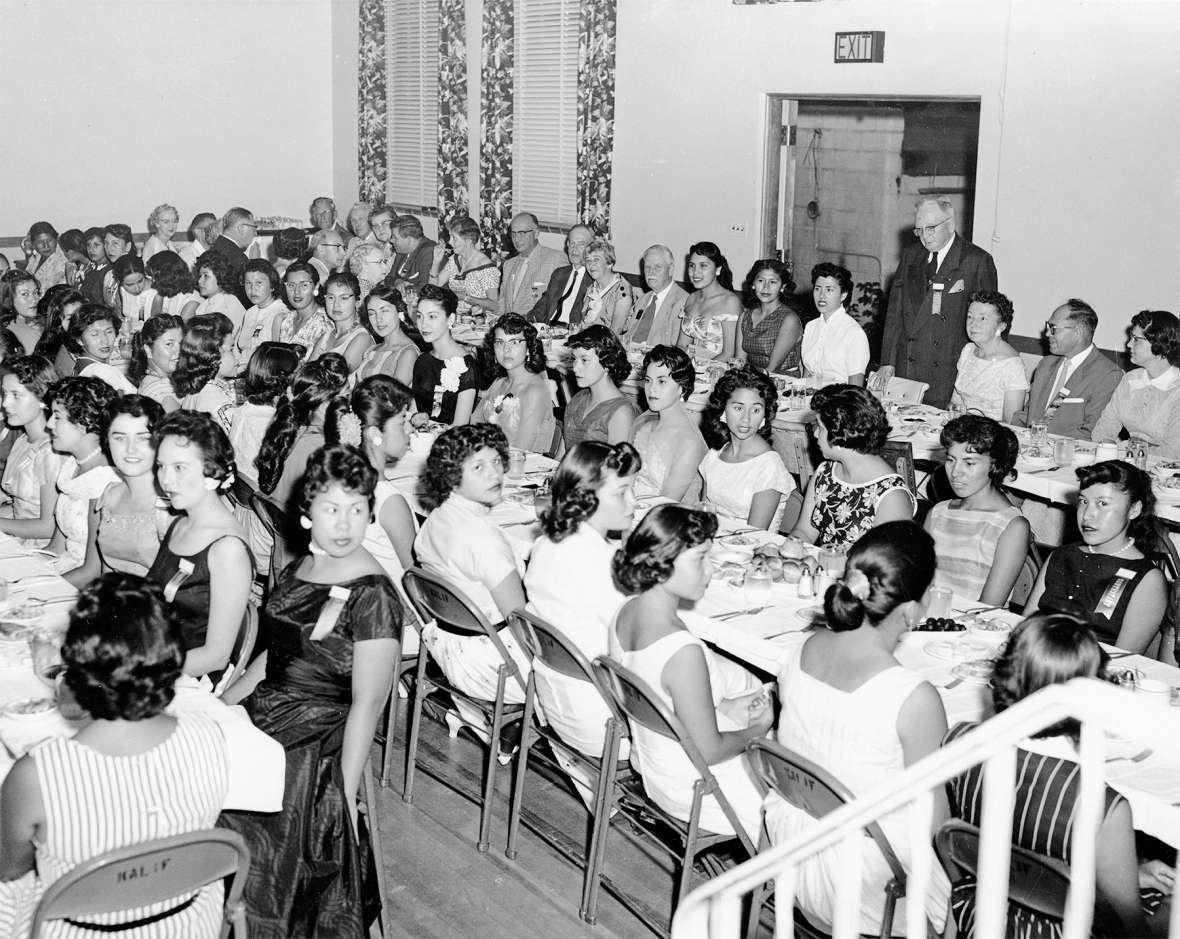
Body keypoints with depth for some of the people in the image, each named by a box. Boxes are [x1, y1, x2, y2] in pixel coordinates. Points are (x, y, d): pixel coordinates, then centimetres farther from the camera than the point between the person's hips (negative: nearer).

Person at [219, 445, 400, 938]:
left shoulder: (372, 596, -16)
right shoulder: (297, 570, 6)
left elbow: (368, 703, -17)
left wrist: (345, 798, -17)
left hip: (314, 749, -7)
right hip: (260, 721, 7)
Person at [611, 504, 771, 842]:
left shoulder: (626, 614, -8)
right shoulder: (683, 651, -35)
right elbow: (709, 751, -25)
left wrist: (724, 706, 2)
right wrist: (755, 731, -7)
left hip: (650, 765, 8)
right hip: (692, 786, -8)